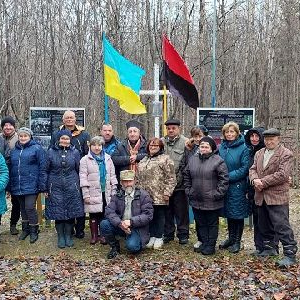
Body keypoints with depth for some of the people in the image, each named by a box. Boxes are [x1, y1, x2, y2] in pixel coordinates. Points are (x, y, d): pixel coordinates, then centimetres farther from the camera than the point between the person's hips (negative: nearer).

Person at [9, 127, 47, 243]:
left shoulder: (36, 148, -3)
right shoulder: (14, 151, 13)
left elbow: (42, 168, -7)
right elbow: (10, 169, 17)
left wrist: (42, 186, -12)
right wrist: (10, 186, 13)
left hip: (31, 185, -5)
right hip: (17, 186, 5)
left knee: (30, 207, -7)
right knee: (23, 208, 14)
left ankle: (34, 231, 9)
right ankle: (25, 229, 29)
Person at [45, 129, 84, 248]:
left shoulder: (75, 152, 4)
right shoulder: (51, 152, 3)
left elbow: (78, 170, 9)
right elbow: (46, 170, 4)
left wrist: (79, 186, 8)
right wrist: (46, 188, 1)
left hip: (71, 187, 1)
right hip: (56, 187, 0)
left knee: (71, 212, 4)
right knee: (58, 212, 2)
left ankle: (68, 236, 18)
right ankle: (60, 237, 16)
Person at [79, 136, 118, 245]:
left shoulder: (107, 159, 12)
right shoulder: (85, 160, 1)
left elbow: (112, 176, 14)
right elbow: (83, 178, -3)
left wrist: (114, 191, 8)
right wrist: (86, 194, -9)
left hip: (106, 192, 3)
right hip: (93, 193, -3)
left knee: (104, 214, 5)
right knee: (93, 215, 4)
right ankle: (94, 236, 15)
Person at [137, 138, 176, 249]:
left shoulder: (165, 159, -3)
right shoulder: (143, 160, 18)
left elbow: (171, 178, -9)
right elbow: (139, 177, 23)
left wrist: (167, 192, -14)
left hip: (159, 195, -5)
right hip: (145, 194, 6)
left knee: (159, 216, 4)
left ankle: (159, 238, 15)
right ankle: (152, 236, 22)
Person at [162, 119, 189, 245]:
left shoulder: (185, 142, -6)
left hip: (179, 183, -4)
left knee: (181, 211, 6)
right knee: (167, 210, 15)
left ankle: (183, 234, 20)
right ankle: (168, 233, 28)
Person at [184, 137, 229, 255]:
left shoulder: (218, 161, -10)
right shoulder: (192, 159, 7)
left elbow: (224, 179, -11)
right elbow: (186, 176, 16)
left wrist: (218, 193, -14)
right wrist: (188, 190, 8)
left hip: (212, 201, -5)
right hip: (196, 200, 5)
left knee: (212, 224, 7)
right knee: (200, 223, 15)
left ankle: (211, 245, 18)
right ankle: (203, 243, 28)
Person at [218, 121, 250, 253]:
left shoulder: (243, 148, -10)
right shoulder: (221, 147, 6)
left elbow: (244, 168, -13)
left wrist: (228, 177, -17)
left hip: (238, 186, -5)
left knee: (238, 214, 4)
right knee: (228, 213, 15)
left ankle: (237, 241, 17)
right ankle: (231, 238, 30)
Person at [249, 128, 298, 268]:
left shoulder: (286, 154, -8)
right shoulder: (259, 153, 14)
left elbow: (282, 175, -17)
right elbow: (253, 169, 11)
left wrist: (263, 182, -16)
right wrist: (254, 180, -12)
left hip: (277, 196, -7)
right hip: (261, 197, 7)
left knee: (282, 226, -7)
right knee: (264, 226, 17)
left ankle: (290, 254, 1)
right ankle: (269, 249, 33)